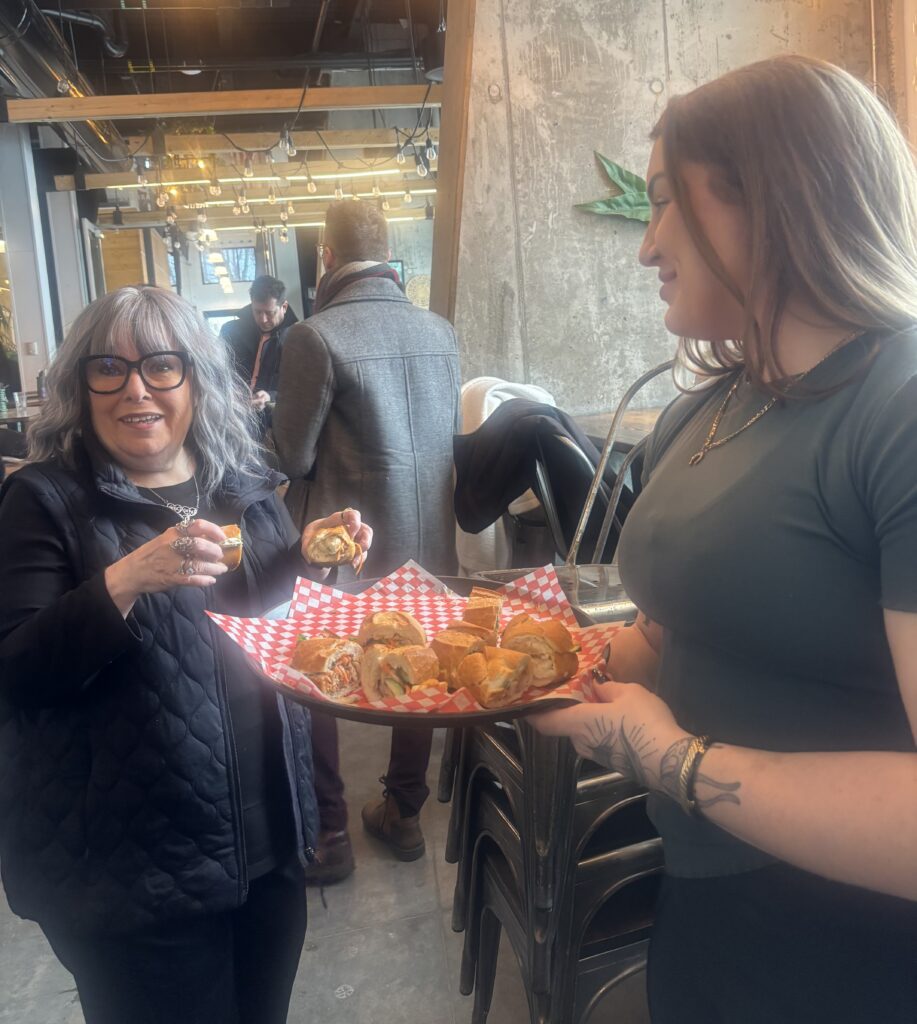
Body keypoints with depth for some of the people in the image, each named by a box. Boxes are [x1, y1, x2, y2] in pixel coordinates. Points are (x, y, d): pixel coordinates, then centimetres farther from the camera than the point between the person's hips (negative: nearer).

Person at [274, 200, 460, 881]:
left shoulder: (315, 338, -17)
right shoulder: (441, 332, -1)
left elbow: (292, 458, -12)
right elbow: (449, 435, 8)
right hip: (426, 538, 5)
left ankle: (328, 834, 23)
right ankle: (405, 814, 35)